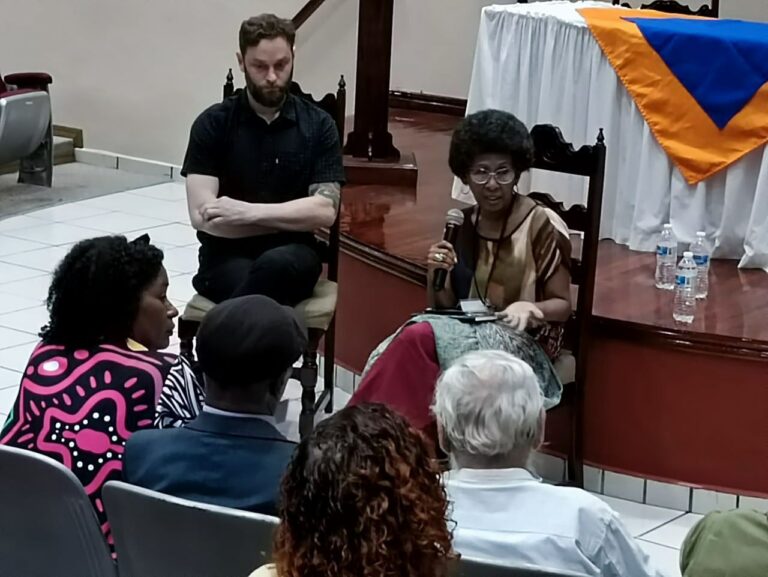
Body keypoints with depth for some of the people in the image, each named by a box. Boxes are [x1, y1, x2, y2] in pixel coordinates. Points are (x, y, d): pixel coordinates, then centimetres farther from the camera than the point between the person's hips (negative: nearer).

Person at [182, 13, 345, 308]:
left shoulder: (318, 125, 5)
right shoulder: (212, 124, 1)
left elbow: (324, 211, -5)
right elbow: (202, 216, -7)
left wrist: (247, 211, -14)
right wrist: (291, 220, -7)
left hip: (292, 255, 1)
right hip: (226, 256, -1)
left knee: (277, 266, -38)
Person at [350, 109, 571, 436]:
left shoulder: (541, 226, -7)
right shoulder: (462, 225, 9)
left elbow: (562, 305, -2)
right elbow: (444, 306, 12)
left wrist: (530, 308, -24)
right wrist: (437, 276, -10)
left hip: (522, 345, -5)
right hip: (467, 331, 5)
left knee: (419, 339, -30)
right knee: (417, 338, -30)